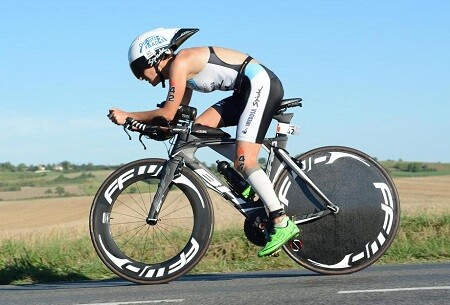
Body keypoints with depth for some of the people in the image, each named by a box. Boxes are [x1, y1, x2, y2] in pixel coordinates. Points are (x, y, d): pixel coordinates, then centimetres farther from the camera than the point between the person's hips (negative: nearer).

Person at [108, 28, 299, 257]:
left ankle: (282, 223, -16)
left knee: (244, 163, -15)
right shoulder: (184, 73, 17)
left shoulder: (179, 63, -11)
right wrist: (143, 123, 9)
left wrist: (128, 116, -7)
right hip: (246, 91, 10)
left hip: (262, 84, -10)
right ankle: (250, 181, 7)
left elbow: (168, 113, -15)